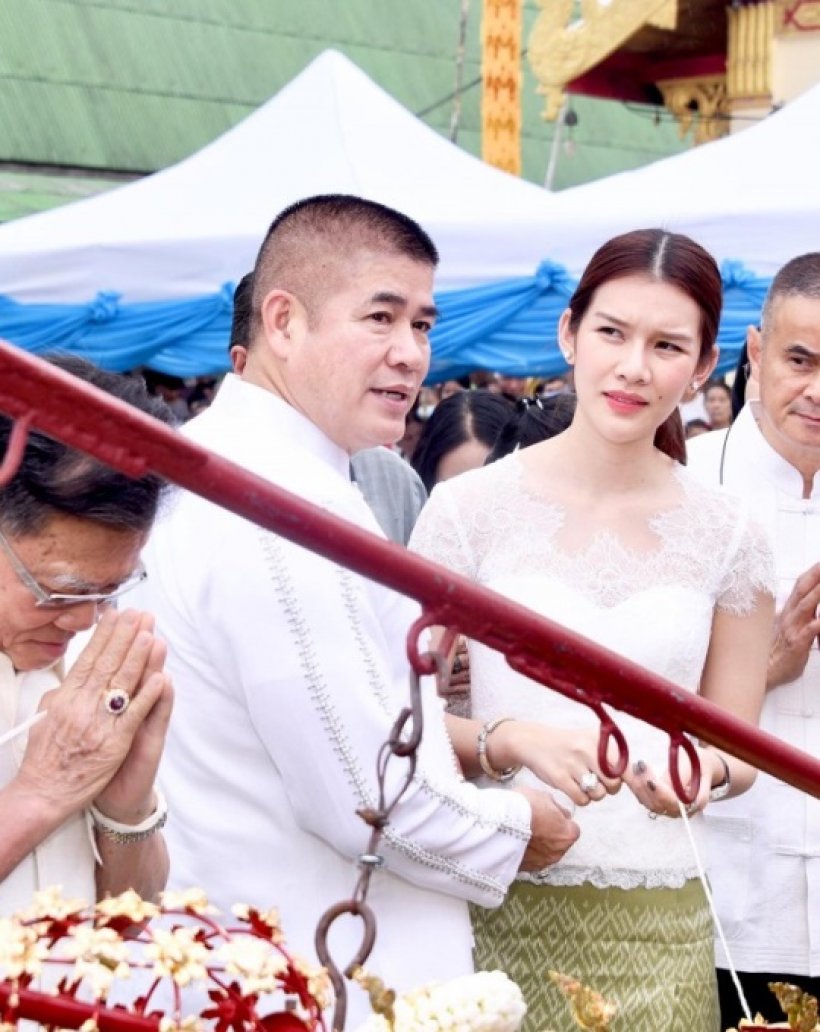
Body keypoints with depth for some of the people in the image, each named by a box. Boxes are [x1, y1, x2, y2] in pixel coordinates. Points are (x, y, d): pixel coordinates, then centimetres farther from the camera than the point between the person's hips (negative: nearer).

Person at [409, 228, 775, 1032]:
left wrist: (707, 771, -12)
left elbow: (738, 744, 11)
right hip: (498, 911, -2)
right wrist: (512, 740, -20)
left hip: (656, 926, 2)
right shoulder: (469, 508, -2)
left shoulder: (726, 537, 4)